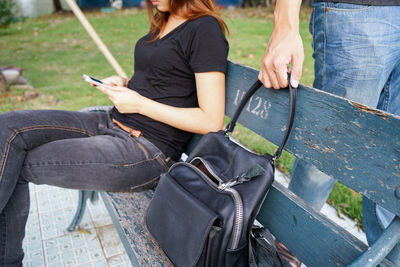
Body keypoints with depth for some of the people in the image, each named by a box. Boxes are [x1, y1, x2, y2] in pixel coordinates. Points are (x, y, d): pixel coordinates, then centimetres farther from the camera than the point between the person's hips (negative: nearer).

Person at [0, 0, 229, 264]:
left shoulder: (205, 28, -11)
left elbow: (212, 122, -17)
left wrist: (138, 103, -14)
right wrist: (124, 83, 7)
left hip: (150, 151, -9)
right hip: (113, 123, 9)